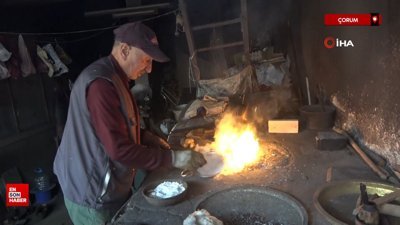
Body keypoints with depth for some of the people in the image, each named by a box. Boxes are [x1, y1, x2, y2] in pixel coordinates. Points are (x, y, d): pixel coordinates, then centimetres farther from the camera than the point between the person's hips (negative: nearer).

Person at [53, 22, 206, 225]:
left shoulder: (113, 78, 8)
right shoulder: (101, 84, -26)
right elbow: (120, 150, -28)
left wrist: (152, 141, 3)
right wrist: (174, 158, -23)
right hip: (94, 196, -9)